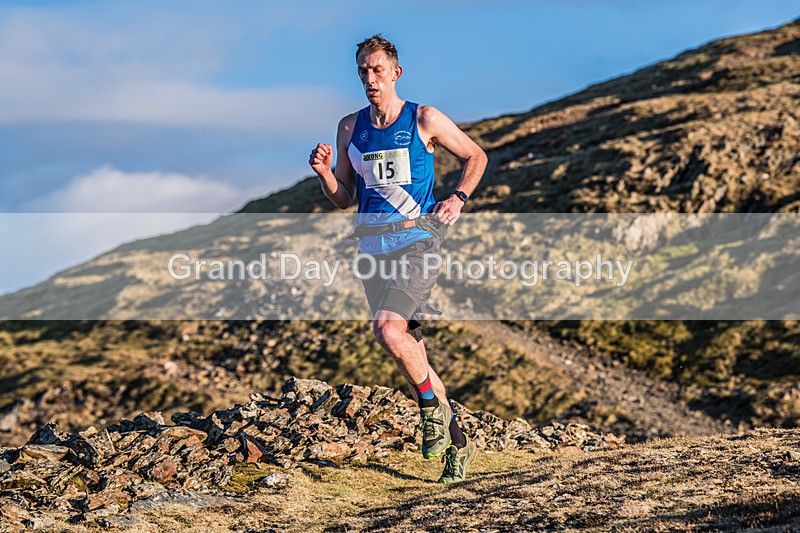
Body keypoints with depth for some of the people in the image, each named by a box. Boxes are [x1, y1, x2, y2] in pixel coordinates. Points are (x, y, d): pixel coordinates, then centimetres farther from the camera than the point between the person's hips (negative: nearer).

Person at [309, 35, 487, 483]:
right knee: (409, 347, 9)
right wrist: (325, 173, -6)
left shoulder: (425, 120, -2)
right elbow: (344, 198, 14)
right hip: (372, 243, 6)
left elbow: (476, 157, 9)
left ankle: (433, 407, -3)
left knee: (389, 331, -26)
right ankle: (458, 443, 22)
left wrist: (458, 199, -6)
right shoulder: (350, 128, 10)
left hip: (415, 237, -6)